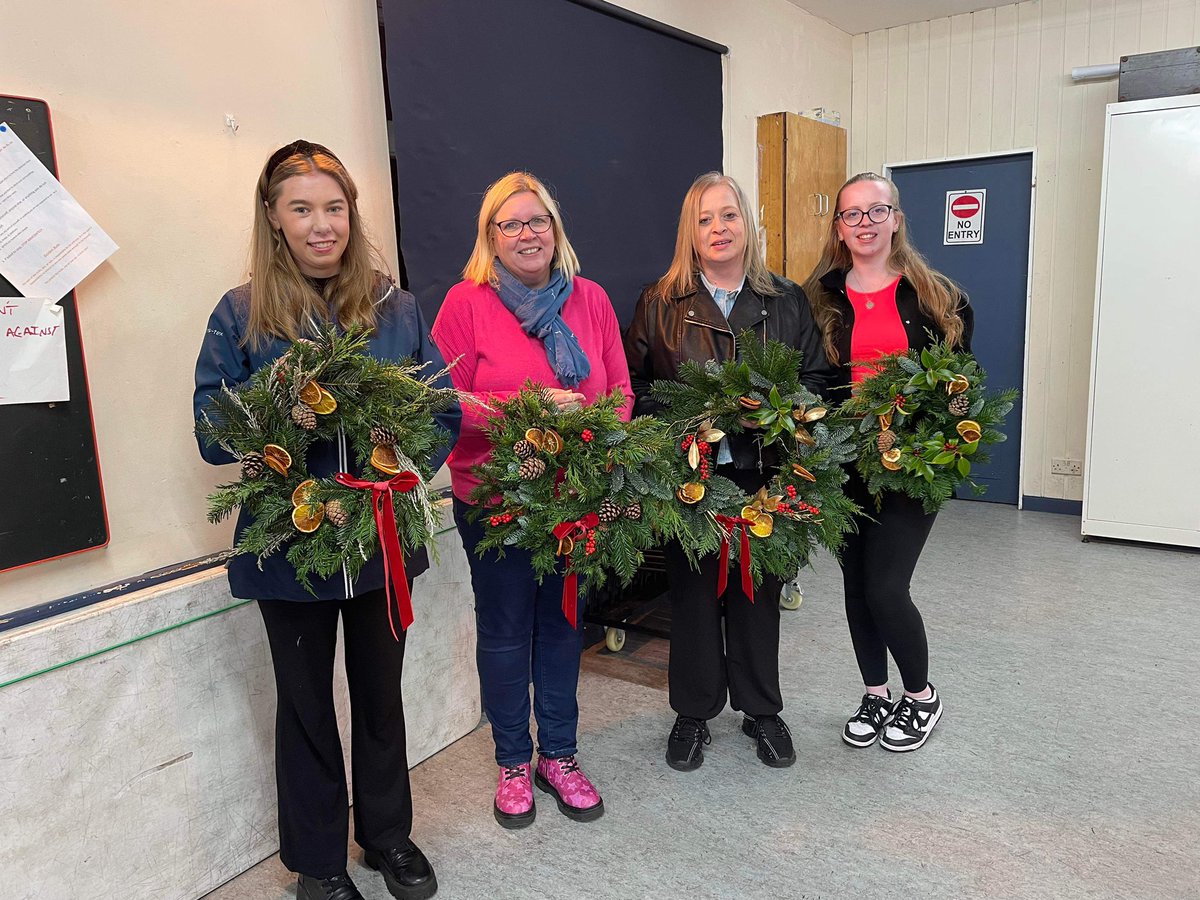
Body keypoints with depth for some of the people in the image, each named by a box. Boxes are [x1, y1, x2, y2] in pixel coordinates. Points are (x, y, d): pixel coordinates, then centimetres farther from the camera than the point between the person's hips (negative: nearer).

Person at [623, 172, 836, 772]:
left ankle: (761, 710, 30)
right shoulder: (660, 303, 3)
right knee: (694, 591, 8)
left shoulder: (786, 301, 8)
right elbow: (634, 384, 2)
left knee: (759, 588, 11)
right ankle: (693, 713, 27)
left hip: (763, 471, 2)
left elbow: (816, 375, 8)